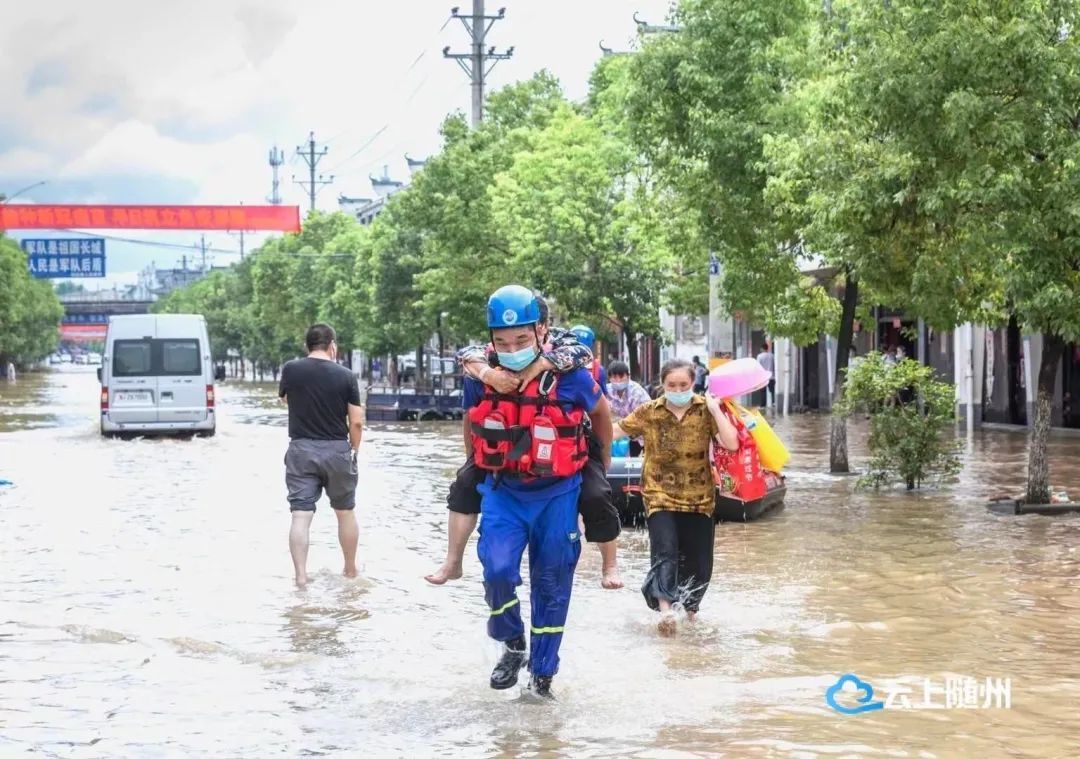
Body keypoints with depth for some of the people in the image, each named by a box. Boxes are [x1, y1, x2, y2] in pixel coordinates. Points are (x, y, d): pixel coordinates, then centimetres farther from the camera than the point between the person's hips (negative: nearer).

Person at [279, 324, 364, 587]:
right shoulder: (345, 376, -6)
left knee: (301, 515, -3)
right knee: (345, 512, 16)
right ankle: (350, 571, 28)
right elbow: (356, 421, -6)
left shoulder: (291, 370, -3)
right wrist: (353, 450, 8)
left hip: (301, 449, 0)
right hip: (337, 449, 0)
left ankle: (301, 576, -12)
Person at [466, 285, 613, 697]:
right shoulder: (481, 377, -8)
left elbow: (600, 412, 6)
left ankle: (542, 672, 21)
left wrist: (603, 464, 17)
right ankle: (513, 644, 7)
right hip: (503, 491, 1)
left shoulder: (568, 375, -15)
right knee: (498, 570, -19)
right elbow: (471, 422, 13)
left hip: (556, 494, -1)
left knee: (551, 586, 6)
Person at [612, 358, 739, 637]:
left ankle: (691, 607, 31)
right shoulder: (649, 412, -3)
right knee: (665, 551, -21)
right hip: (660, 496, -1)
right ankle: (665, 608, -30)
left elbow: (731, 444, -15)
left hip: (698, 498, 1)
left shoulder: (705, 411, -4)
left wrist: (716, 410, -18)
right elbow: (616, 431, 6)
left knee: (699, 561, 6)